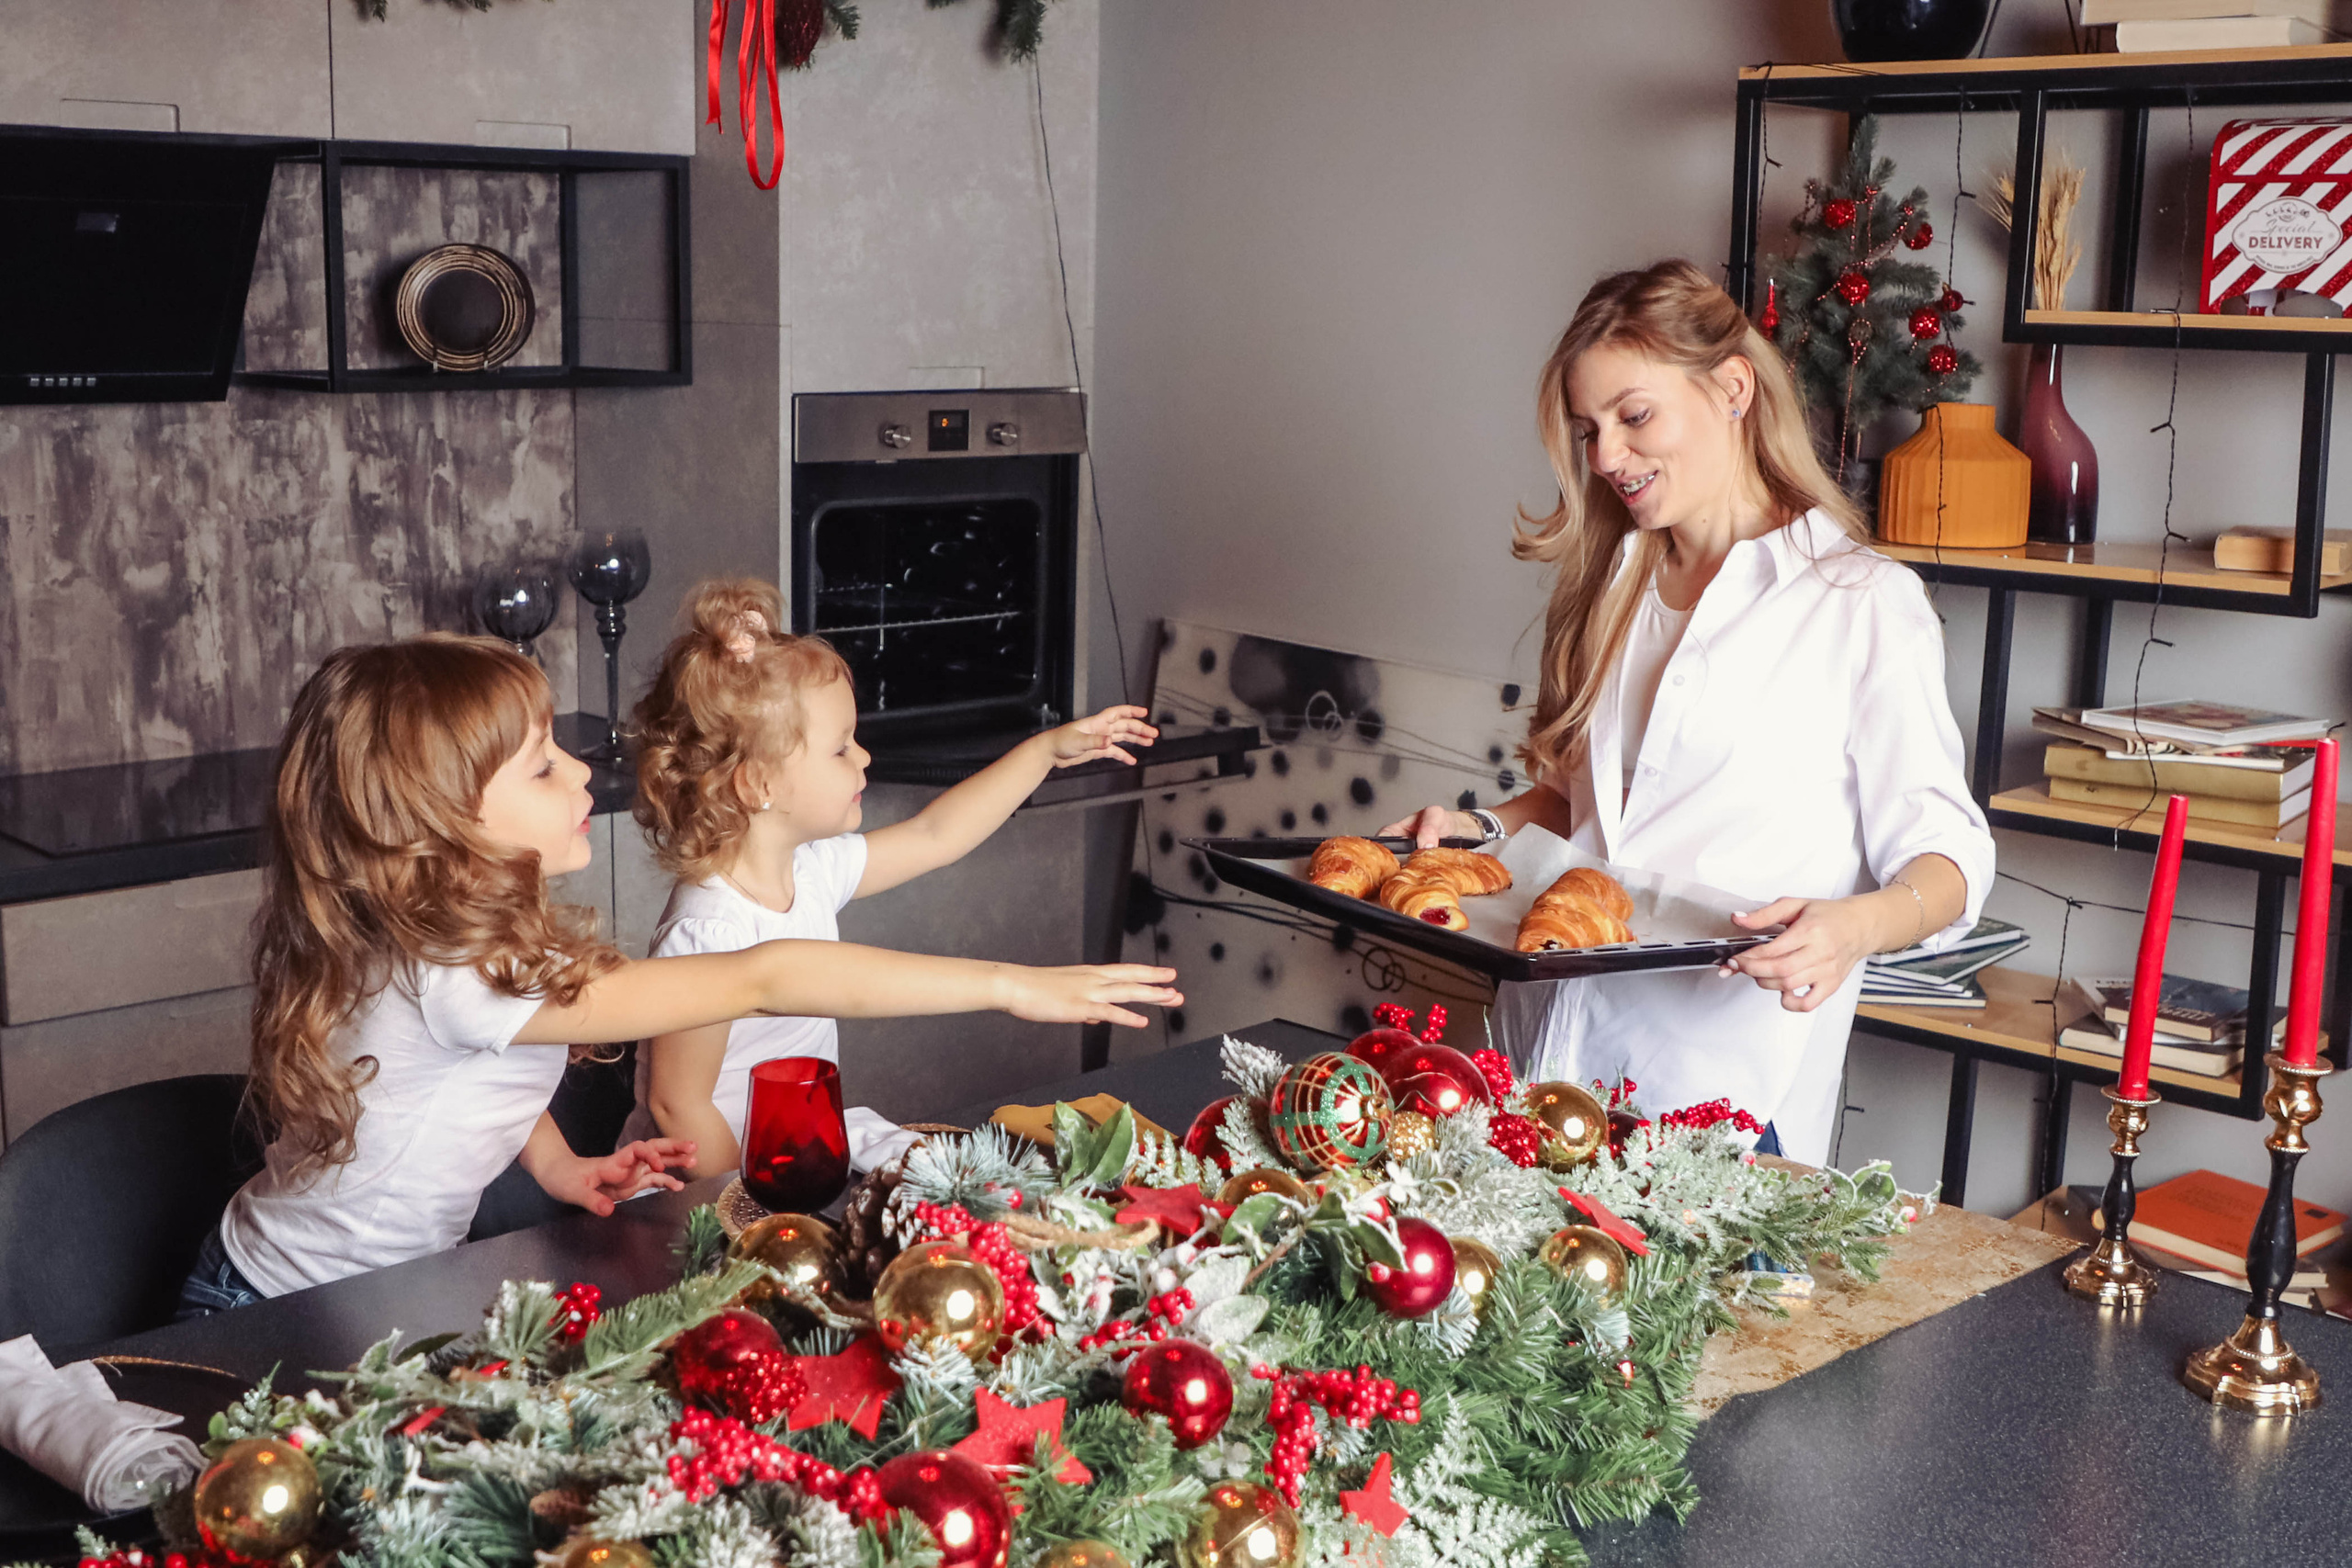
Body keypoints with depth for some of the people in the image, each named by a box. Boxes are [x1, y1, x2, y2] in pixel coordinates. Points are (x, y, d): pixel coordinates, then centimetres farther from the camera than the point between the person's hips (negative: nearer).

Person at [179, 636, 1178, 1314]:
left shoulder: (473, 937, -7)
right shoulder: (452, 980, -35)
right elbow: (762, 982, -36)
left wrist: (561, 1168, -4)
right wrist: (1009, 986, -35)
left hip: (401, 1289, 7)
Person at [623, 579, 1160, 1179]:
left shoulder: (811, 869, 2)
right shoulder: (710, 932, -26)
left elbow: (932, 836, 17)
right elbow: (676, 1106, -21)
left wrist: (1049, 749, 20)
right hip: (715, 1185, -9)